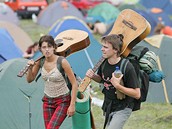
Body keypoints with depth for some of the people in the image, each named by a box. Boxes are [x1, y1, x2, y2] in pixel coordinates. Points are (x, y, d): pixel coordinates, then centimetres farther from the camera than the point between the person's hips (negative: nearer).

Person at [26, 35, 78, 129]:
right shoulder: (40, 61, -4)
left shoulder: (62, 62, -19)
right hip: (47, 101, 6)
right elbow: (29, 79, 7)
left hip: (62, 101, -6)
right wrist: (30, 68, -13)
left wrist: (72, 105, -18)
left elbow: (74, 83, -16)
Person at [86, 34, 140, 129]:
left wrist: (117, 85, -32)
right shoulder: (104, 63, -7)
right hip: (108, 106, 7)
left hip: (122, 109, -7)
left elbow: (137, 94, -22)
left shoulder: (127, 67, -25)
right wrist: (93, 76, -8)